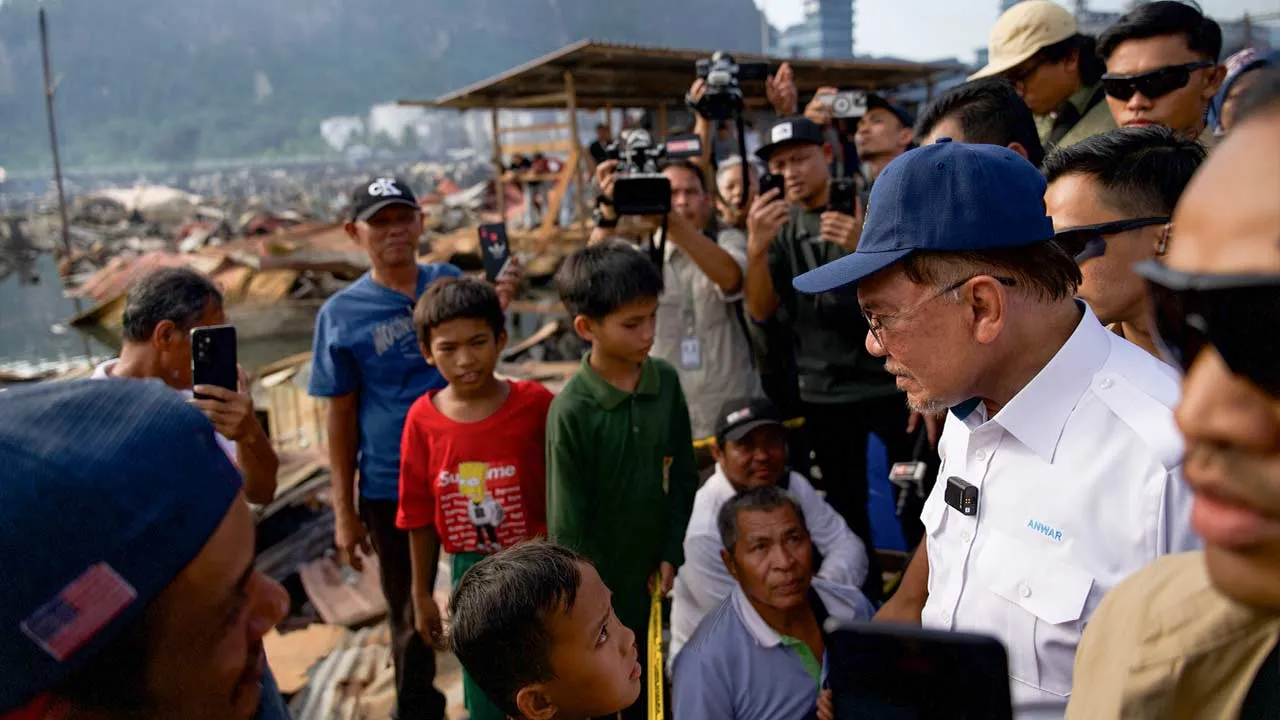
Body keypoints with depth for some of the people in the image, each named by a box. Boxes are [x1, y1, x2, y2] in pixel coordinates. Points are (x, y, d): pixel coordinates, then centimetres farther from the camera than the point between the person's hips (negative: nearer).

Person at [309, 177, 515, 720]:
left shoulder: (450, 282, -1)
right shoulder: (341, 314, -7)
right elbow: (342, 416, -4)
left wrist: (495, 307, -30)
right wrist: (344, 510, -4)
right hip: (391, 488, -1)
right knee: (410, 614, 16)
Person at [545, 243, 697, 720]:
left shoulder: (665, 380, -7)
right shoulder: (571, 410, -22)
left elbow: (682, 474, 3)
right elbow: (568, 519, -15)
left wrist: (672, 553, 1)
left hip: (653, 567, 4)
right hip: (599, 577, -4)